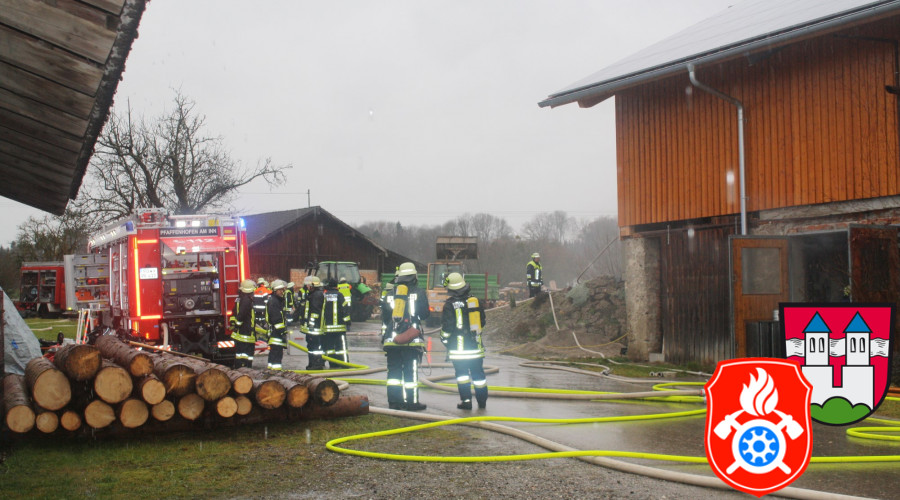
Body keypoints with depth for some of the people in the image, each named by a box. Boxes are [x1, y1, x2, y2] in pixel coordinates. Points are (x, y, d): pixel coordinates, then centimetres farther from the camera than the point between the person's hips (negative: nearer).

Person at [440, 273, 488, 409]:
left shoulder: (450, 304, -10)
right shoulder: (475, 301, 4)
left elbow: (447, 326, -8)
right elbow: (483, 321, 14)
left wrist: (444, 339, 9)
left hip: (458, 347, -4)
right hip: (476, 346, 4)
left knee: (461, 373, 4)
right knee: (478, 372, 10)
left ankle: (466, 399, -1)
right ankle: (482, 401, 16)